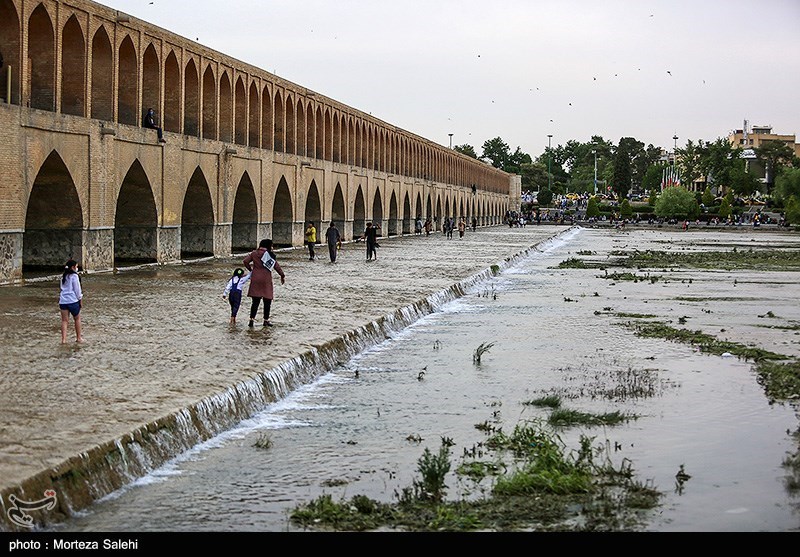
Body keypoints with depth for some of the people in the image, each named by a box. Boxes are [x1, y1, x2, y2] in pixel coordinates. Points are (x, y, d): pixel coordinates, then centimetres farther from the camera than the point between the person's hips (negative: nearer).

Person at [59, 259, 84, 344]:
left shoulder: (63, 276, 15)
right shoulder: (74, 276, -7)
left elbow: (62, 289, 18)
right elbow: (77, 289, -6)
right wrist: (80, 300, 4)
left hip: (63, 301, 5)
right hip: (73, 300, -5)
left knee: (64, 320, 3)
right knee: (77, 318, 12)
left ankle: (63, 339, -6)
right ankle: (79, 337, 20)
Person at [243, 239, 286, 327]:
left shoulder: (254, 253, 4)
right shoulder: (270, 254, -4)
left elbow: (245, 261, -1)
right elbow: (277, 266, -1)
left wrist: (250, 268, 14)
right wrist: (283, 276, 11)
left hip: (255, 279, 3)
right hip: (266, 280, -3)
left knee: (255, 301, 5)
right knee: (267, 301, 9)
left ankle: (251, 320, -2)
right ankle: (266, 320, 12)